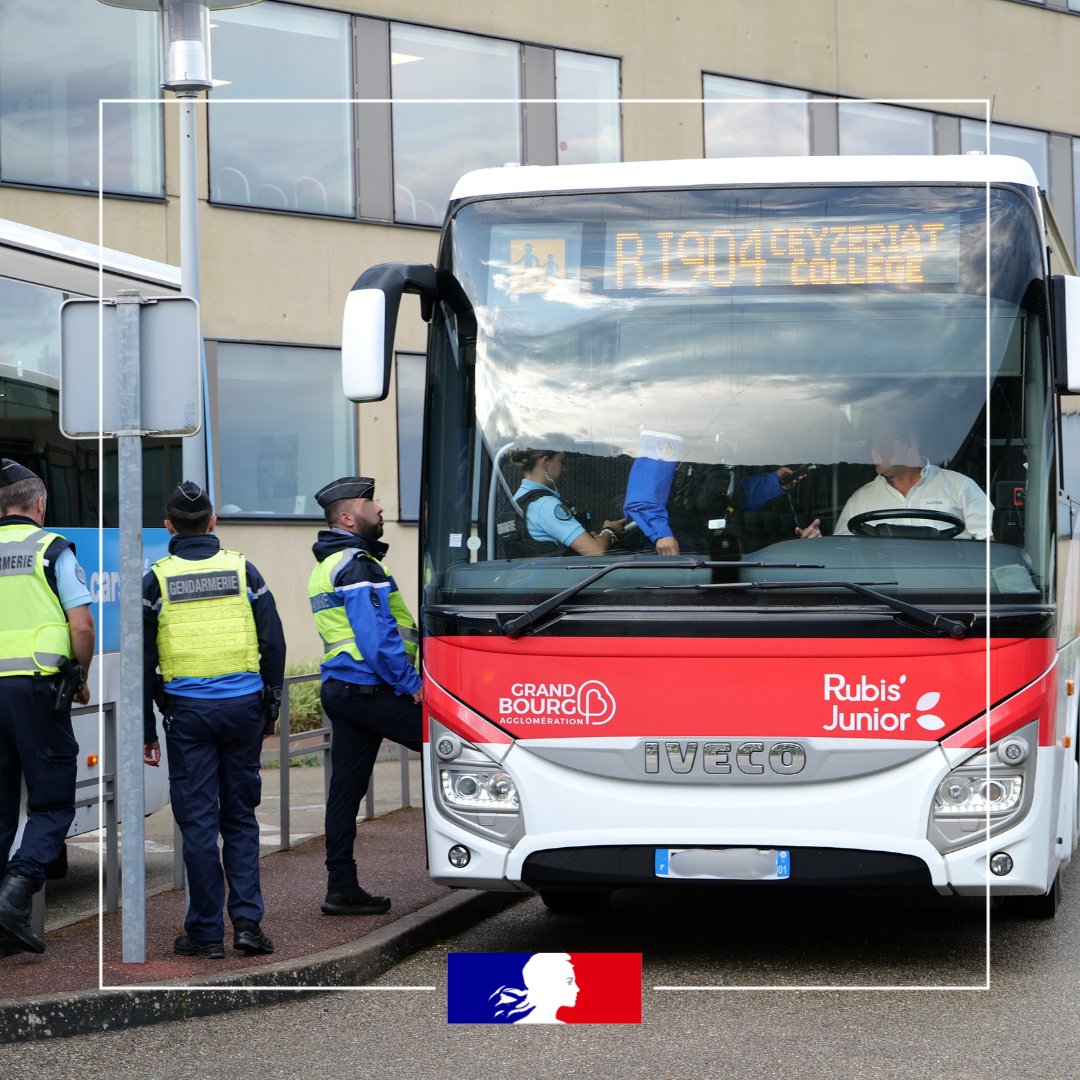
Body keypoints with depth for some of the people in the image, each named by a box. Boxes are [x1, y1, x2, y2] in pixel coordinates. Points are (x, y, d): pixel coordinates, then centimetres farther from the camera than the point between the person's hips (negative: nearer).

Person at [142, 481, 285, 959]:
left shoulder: (157, 580, -1)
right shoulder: (243, 570, 3)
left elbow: (143, 661, 0)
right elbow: (274, 643, 4)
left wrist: (145, 731, 6)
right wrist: (270, 705, 14)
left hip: (188, 713, -2)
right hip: (242, 706, 2)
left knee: (198, 822, 3)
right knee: (240, 817, 11)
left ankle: (206, 933, 6)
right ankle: (247, 920, 3)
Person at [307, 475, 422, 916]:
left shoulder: (327, 565, 21)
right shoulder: (357, 565, -13)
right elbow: (376, 636, -20)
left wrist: (404, 680, 21)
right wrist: (411, 683, -15)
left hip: (339, 689, 10)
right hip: (370, 691, -10)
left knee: (346, 786, 8)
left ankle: (342, 887, 9)